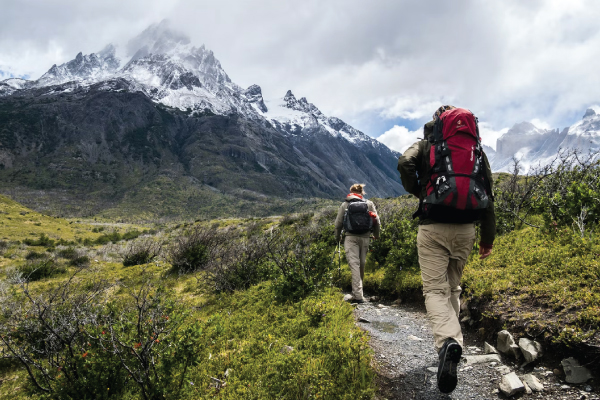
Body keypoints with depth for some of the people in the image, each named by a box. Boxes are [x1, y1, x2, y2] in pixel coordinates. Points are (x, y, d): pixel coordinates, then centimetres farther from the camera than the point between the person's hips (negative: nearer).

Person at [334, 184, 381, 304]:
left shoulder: (344, 205, 5)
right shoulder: (369, 203, 7)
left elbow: (338, 223, 7)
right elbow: (376, 221, 6)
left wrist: (338, 236, 24)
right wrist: (376, 235, 23)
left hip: (351, 238, -2)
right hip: (365, 238, 2)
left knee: (354, 264, -7)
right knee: (362, 264, 14)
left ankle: (358, 295, -15)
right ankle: (358, 292, 27)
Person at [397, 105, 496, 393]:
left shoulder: (425, 145, 6)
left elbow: (405, 163, -16)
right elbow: (487, 194, 9)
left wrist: (416, 192, 3)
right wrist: (488, 236, 13)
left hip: (433, 227, -3)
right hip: (465, 229, 3)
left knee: (435, 289, -4)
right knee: (453, 287, 19)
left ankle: (448, 341, -28)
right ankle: (451, 340, 23)